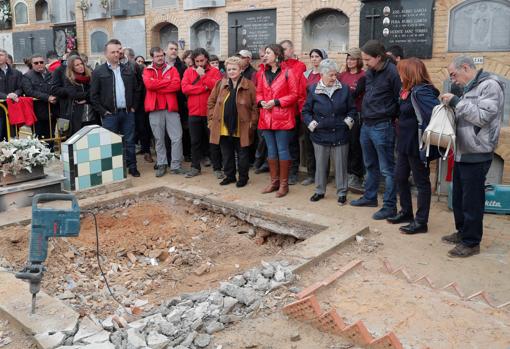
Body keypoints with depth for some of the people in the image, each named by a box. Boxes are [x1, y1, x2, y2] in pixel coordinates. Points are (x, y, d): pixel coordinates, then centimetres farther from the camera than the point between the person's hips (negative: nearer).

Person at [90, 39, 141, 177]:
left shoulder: (128, 70, 10)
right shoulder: (99, 72, -2)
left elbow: (136, 90, 15)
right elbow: (94, 95, -3)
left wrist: (133, 107, 6)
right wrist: (103, 111, -7)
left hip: (127, 113, 3)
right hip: (110, 114, -3)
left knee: (129, 141, 8)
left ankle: (132, 167, 18)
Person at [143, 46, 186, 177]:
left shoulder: (172, 69, 8)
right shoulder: (147, 70, 8)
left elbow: (177, 85, -9)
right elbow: (149, 84, -13)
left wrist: (157, 86, -10)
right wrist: (168, 81, -9)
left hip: (171, 107, 0)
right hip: (155, 109, 0)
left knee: (177, 137, -3)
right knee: (159, 138, 7)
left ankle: (175, 165, 5)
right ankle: (161, 164, 16)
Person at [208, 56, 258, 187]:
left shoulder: (249, 85, -7)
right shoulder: (220, 84, 4)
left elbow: (255, 105, -7)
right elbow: (211, 102, 10)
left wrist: (252, 123, -11)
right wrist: (212, 118, 3)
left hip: (242, 128, -3)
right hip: (223, 127, 4)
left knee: (242, 155, 8)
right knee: (226, 154, 14)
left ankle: (243, 177, 23)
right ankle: (230, 176, 29)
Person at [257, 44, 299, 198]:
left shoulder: (288, 73, -5)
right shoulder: (263, 73, 12)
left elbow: (294, 95, -8)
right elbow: (259, 92, 17)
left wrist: (276, 102, -16)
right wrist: (261, 101, -5)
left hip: (282, 118, -6)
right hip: (266, 117, 6)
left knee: (282, 150, -1)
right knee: (271, 150, 11)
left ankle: (284, 183, 9)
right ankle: (274, 181, 22)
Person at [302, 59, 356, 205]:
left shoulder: (344, 89, 2)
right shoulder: (313, 90, 0)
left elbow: (352, 109, 11)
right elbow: (306, 111, 6)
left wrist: (348, 121, -3)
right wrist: (312, 124, -7)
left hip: (340, 135, 0)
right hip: (320, 135, 0)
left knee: (341, 164, 6)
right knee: (320, 165, 10)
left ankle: (342, 192, 19)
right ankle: (319, 191, 25)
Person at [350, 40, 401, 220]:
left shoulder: (392, 73, -16)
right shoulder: (369, 72, 9)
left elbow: (400, 100, -13)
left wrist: (390, 116, -6)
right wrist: (365, 114, 13)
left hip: (382, 127, -8)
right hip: (366, 125, 8)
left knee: (387, 169, -1)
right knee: (370, 165, 20)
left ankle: (390, 206, 7)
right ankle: (369, 197, 34)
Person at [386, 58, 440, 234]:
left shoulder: (421, 92, -20)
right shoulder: (409, 91, 10)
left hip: (417, 145, -10)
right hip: (405, 143, 10)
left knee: (421, 182, 3)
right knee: (400, 177, 18)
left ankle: (421, 222, 14)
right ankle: (406, 212, 34)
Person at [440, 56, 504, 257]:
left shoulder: (490, 85, -12)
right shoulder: (471, 88, 15)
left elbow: (482, 117, -22)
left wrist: (457, 102, -18)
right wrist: (453, 106, 4)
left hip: (476, 155, -9)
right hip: (462, 153, 9)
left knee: (472, 201, -1)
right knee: (459, 197, 18)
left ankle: (471, 243, 10)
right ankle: (462, 232, 33)